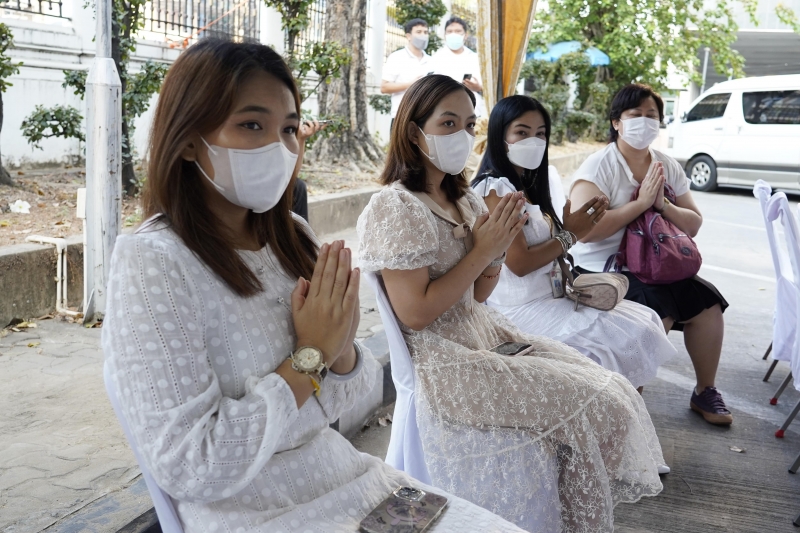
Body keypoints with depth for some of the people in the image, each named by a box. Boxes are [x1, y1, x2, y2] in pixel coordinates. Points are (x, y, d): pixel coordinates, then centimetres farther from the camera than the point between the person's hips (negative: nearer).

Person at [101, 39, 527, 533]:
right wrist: (309, 356, -16)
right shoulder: (151, 264, -17)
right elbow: (190, 469, -20)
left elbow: (342, 402, 7)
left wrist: (342, 348, -14)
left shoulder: (293, 237, 2)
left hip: (351, 479, 6)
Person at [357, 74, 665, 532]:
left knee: (614, 392, -2)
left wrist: (500, 246, -5)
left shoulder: (463, 198, 12)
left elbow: (477, 296, 14)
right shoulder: (395, 208, -15)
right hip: (443, 362, -9)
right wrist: (482, 249, -17)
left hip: (486, 335, 9)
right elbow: (415, 314, -19)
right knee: (596, 410, -12)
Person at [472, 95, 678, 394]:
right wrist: (570, 235, -10)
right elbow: (519, 263, -18)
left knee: (645, 322, 2)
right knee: (631, 336, -13)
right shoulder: (495, 189, -13)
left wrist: (575, 228, -5)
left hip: (552, 295, 9)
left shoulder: (530, 185, 14)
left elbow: (548, 246, 12)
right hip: (523, 308, -9)